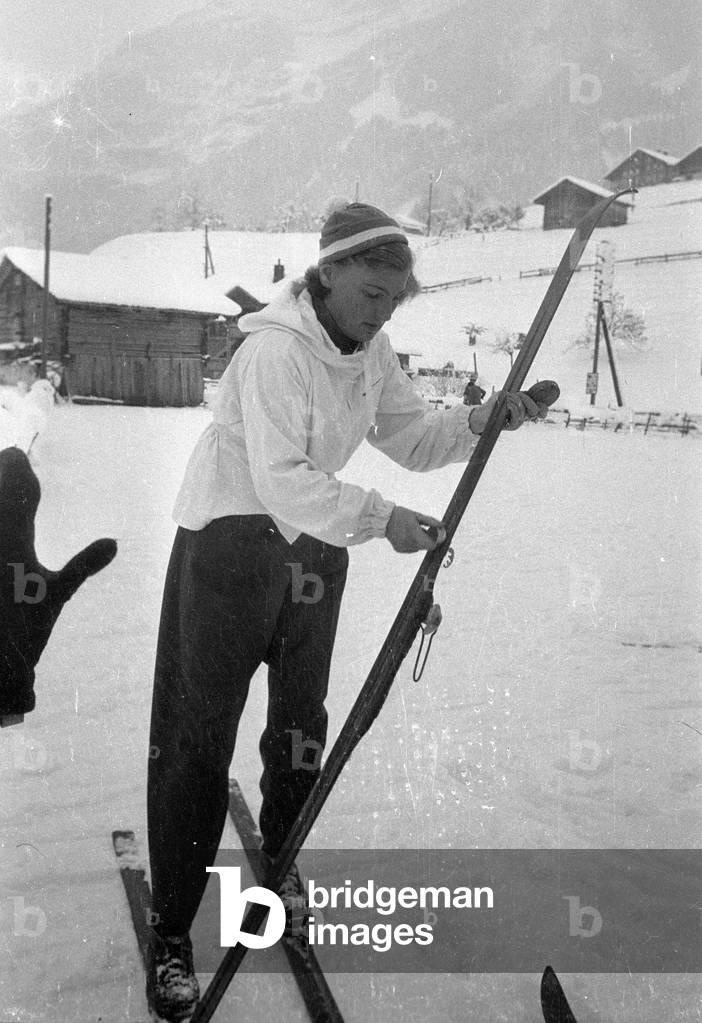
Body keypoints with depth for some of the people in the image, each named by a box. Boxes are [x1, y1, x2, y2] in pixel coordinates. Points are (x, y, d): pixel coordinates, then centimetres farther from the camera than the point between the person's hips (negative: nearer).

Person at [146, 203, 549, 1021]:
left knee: (302, 719, 16)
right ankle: (171, 933, 6)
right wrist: (379, 517, -37)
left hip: (316, 546, 8)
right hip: (230, 544, -7)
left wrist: (482, 422, -11)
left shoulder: (371, 353, 2)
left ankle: (278, 861, 39)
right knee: (199, 733, -3)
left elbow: (413, 439, 6)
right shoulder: (276, 349, -23)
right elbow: (281, 478, -30)